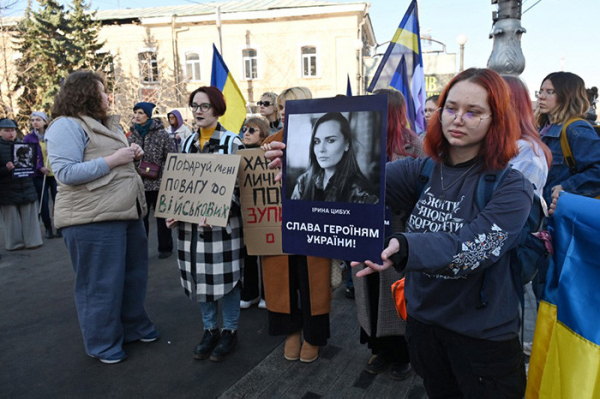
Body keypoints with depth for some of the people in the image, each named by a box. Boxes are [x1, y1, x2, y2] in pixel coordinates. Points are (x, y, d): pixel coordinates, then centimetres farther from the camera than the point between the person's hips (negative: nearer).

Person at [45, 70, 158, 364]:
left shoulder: (104, 125, 21)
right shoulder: (67, 126, -10)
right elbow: (66, 173, -19)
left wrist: (131, 155, 8)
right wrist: (112, 160, -19)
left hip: (127, 213, 10)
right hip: (93, 219, -9)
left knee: (133, 275, 17)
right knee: (100, 283, 3)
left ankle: (135, 326, 35)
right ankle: (103, 343, 21)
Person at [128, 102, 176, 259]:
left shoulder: (161, 134, -7)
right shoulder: (133, 134, 7)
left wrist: (159, 171, -14)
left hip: (158, 182, -4)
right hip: (139, 183, 4)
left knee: (161, 216, 9)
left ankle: (165, 247, 23)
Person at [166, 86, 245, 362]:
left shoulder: (232, 142, -4)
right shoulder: (188, 142, 12)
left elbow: (239, 185, -9)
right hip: (191, 222, 5)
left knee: (225, 276, 3)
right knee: (200, 276, 12)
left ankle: (229, 331, 22)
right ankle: (210, 329, 29)